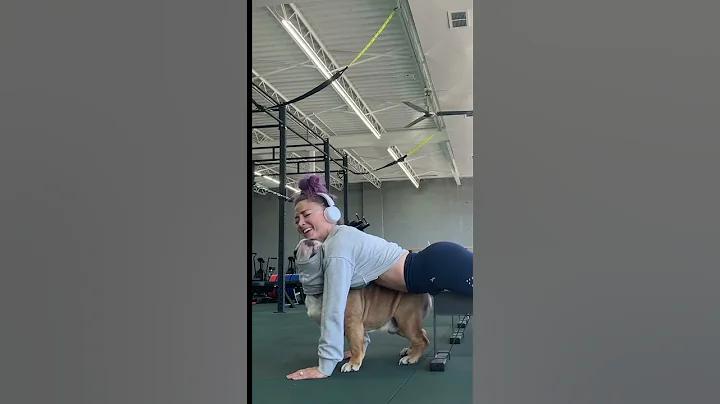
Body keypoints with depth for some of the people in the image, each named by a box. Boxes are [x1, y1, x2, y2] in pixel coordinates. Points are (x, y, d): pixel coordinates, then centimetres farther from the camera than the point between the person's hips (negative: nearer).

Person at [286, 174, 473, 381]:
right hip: (435, 262, 9)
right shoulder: (334, 241, 9)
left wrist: (324, 367, -19)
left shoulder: (339, 244, -20)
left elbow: (334, 309, -22)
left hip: (438, 264, -9)